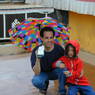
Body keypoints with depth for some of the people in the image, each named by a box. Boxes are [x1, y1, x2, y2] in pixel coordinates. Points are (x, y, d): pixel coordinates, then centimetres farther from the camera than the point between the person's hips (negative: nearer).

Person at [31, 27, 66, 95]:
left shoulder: (58, 48, -21)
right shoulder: (36, 51, -25)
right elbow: (37, 73, -30)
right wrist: (38, 59, -47)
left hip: (55, 72, 1)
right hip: (43, 73, -1)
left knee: (63, 69, -31)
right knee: (36, 81, -32)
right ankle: (44, 86, 6)